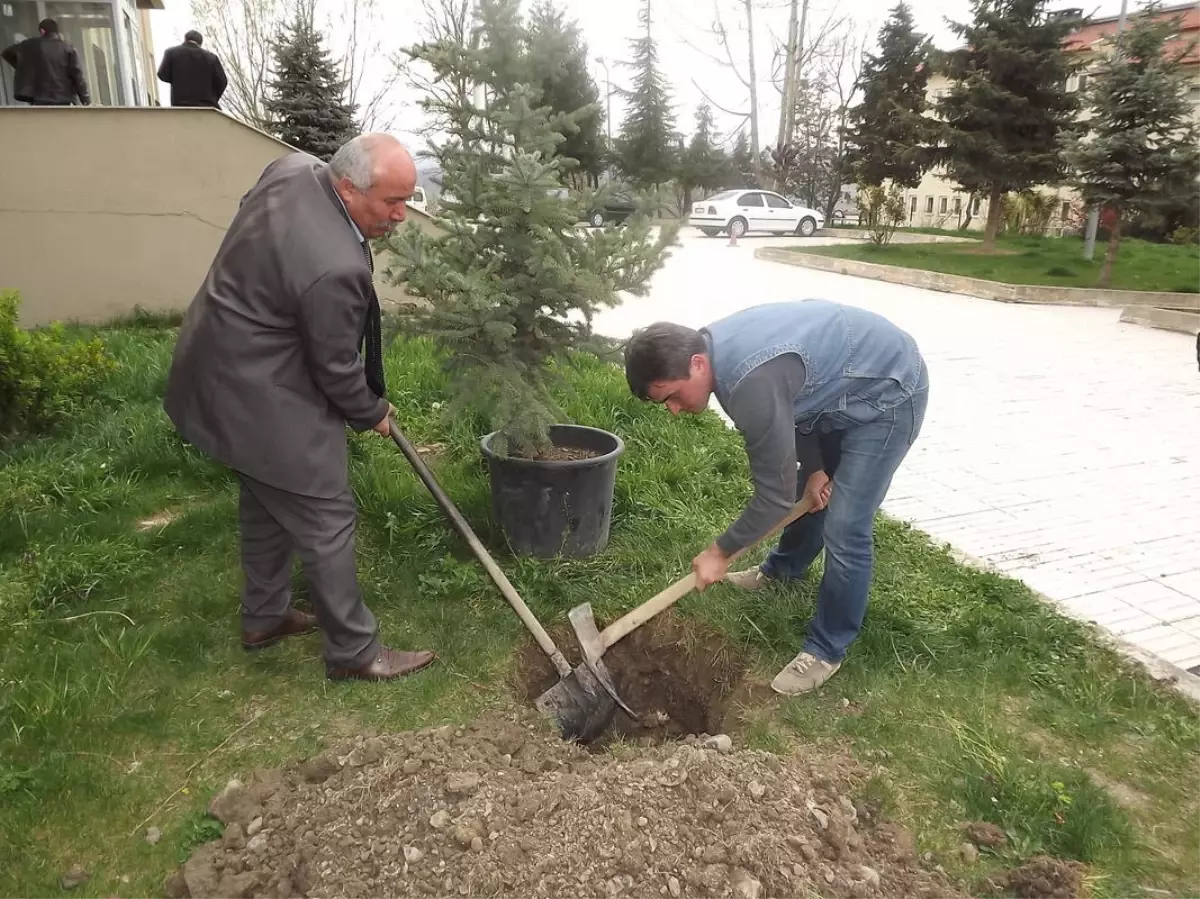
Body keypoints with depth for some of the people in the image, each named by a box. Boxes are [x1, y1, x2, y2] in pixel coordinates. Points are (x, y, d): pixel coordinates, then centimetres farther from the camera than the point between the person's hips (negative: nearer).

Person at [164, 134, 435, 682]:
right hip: (260, 401, -10)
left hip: (224, 369, 11)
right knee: (326, 522, 1)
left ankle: (263, 617, 42)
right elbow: (336, 369, -19)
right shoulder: (334, 267, -33)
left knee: (266, 503, 24)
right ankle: (353, 651, 16)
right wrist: (372, 413, 0)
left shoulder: (294, 167, -5)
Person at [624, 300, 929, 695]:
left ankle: (827, 650, 8)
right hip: (842, 382, 9)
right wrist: (812, 467, 2)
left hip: (887, 393, -9)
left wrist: (720, 551, -14)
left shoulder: (751, 382, -37)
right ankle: (784, 569, 50)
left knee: (844, 531, -9)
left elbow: (775, 495, -27)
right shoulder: (718, 346, -8)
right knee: (812, 492, 25)